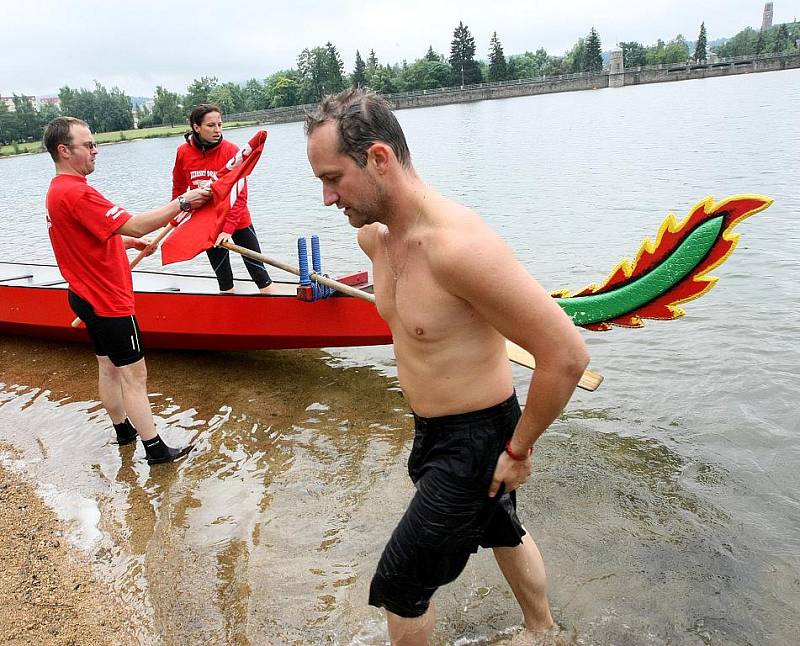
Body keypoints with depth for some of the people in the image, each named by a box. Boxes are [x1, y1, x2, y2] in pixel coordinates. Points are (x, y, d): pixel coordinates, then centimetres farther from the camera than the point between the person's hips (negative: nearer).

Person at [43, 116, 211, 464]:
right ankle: (154, 448, 4)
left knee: (108, 367, 20)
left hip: (88, 296, 11)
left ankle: (123, 429, 35)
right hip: (107, 302, -11)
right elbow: (134, 225, -30)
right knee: (134, 374, -4)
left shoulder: (57, 190, 10)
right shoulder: (75, 193, -25)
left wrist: (126, 242, 13)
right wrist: (182, 203, -27)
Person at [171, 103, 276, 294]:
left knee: (256, 268, 2)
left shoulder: (231, 150, -17)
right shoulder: (183, 152, -8)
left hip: (237, 220, -3)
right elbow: (179, 187, 9)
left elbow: (239, 195, -19)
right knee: (223, 276, 14)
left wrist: (229, 228, -26)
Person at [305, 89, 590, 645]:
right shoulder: (373, 234, -5)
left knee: (399, 584, 6)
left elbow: (567, 355, -31)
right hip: (431, 427, 9)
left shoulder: (458, 244, -33)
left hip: (474, 441, -8)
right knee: (501, 530, 30)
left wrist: (518, 451, -18)